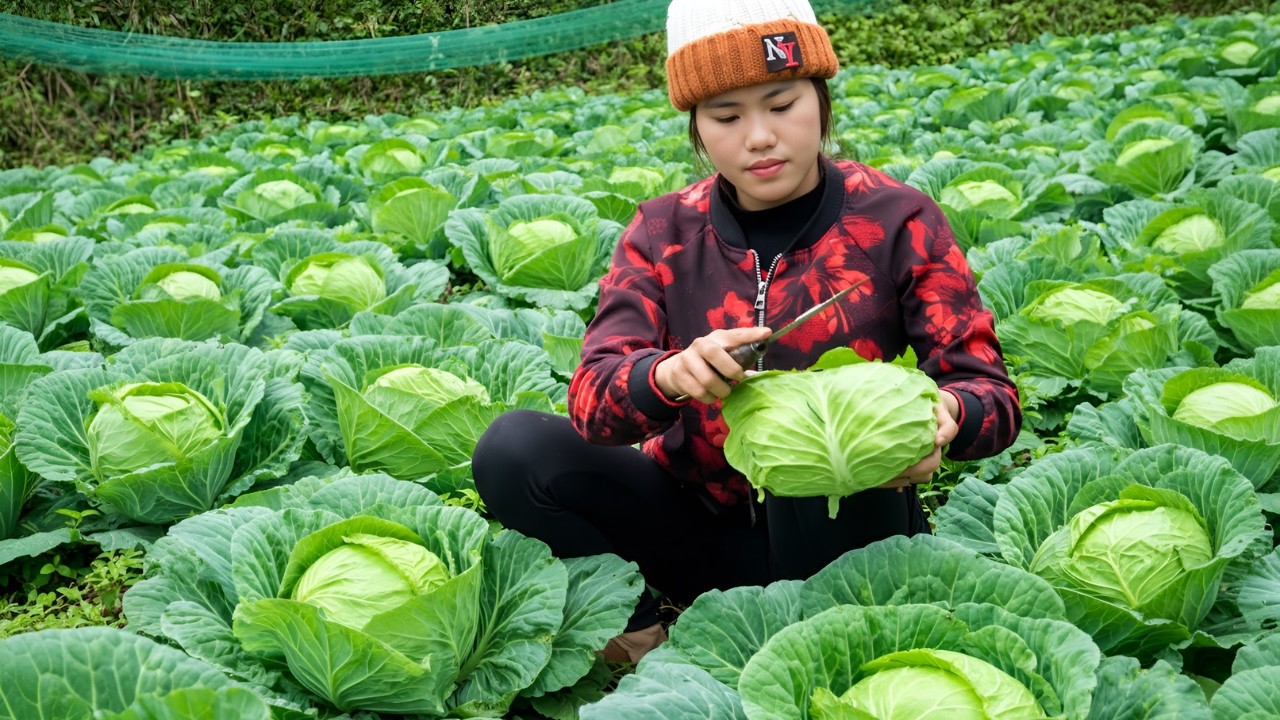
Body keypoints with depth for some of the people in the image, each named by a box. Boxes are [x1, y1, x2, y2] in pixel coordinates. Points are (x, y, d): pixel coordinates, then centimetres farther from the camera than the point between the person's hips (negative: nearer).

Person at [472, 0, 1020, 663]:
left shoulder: (895, 220, -8)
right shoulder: (664, 232, -3)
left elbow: (992, 392, -11)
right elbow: (591, 397, -14)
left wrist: (945, 416, -37)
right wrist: (669, 376, -39)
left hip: (844, 526, -1)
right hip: (700, 522, 2)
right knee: (514, 448, -18)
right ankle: (642, 640, -7)